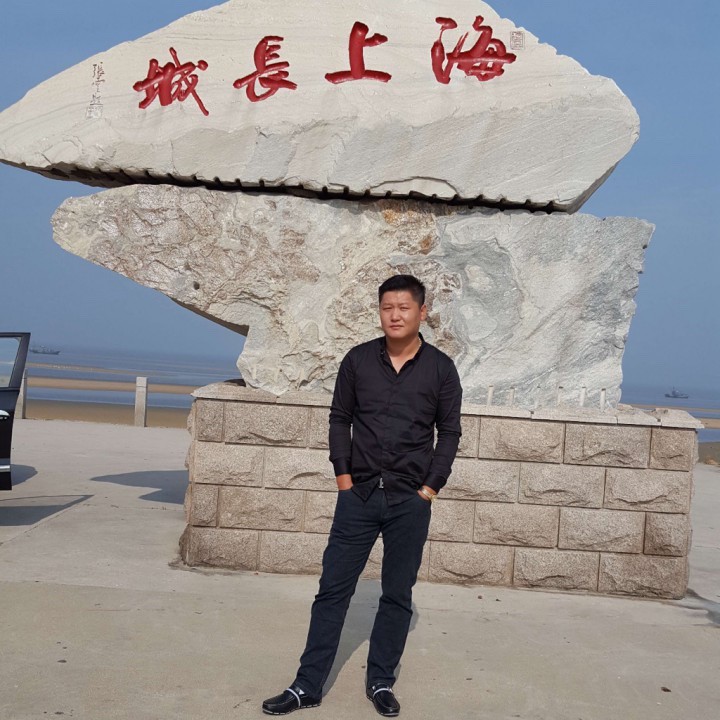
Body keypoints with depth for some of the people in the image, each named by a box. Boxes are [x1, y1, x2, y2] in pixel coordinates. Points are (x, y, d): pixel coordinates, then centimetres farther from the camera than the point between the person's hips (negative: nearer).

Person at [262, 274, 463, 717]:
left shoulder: (440, 368, -1)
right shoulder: (358, 360, 1)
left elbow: (450, 431, 3)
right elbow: (340, 419, 7)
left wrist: (431, 486, -3)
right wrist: (343, 474, -1)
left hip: (411, 501, -1)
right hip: (359, 495, 1)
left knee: (398, 594, 9)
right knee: (333, 589, 4)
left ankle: (380, 682, 24)